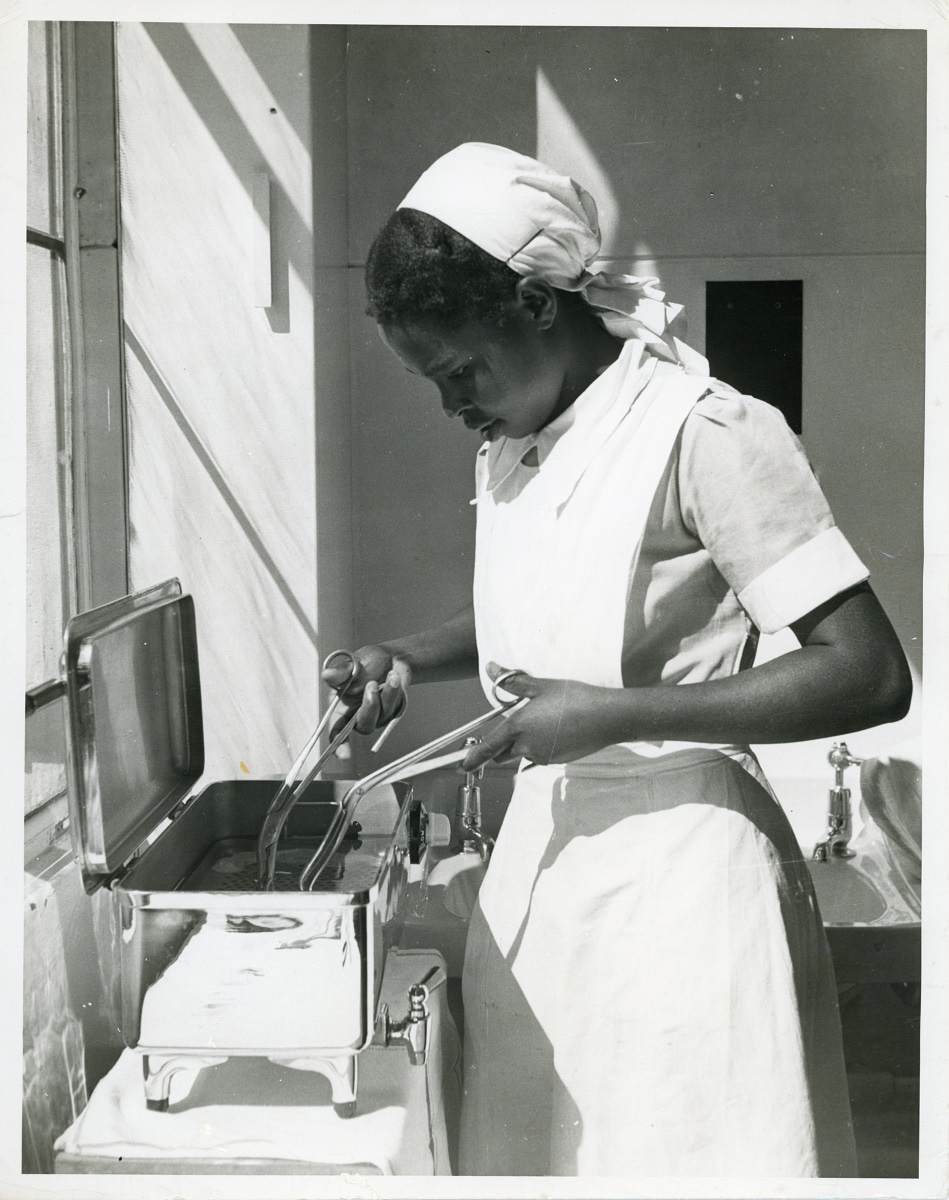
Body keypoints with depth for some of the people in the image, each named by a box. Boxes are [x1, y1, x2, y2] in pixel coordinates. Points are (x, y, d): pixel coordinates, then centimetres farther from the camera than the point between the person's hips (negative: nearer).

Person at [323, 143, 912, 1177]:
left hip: (675, 862, -7)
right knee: (523, 1147, 16)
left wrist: (613, 714, -23)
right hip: (542, 844, 7)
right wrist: (409, 660, 4)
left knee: (675, 1151, 6)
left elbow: (869, 675, -20)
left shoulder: (706, 434, -17)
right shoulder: (509, 445, 8)